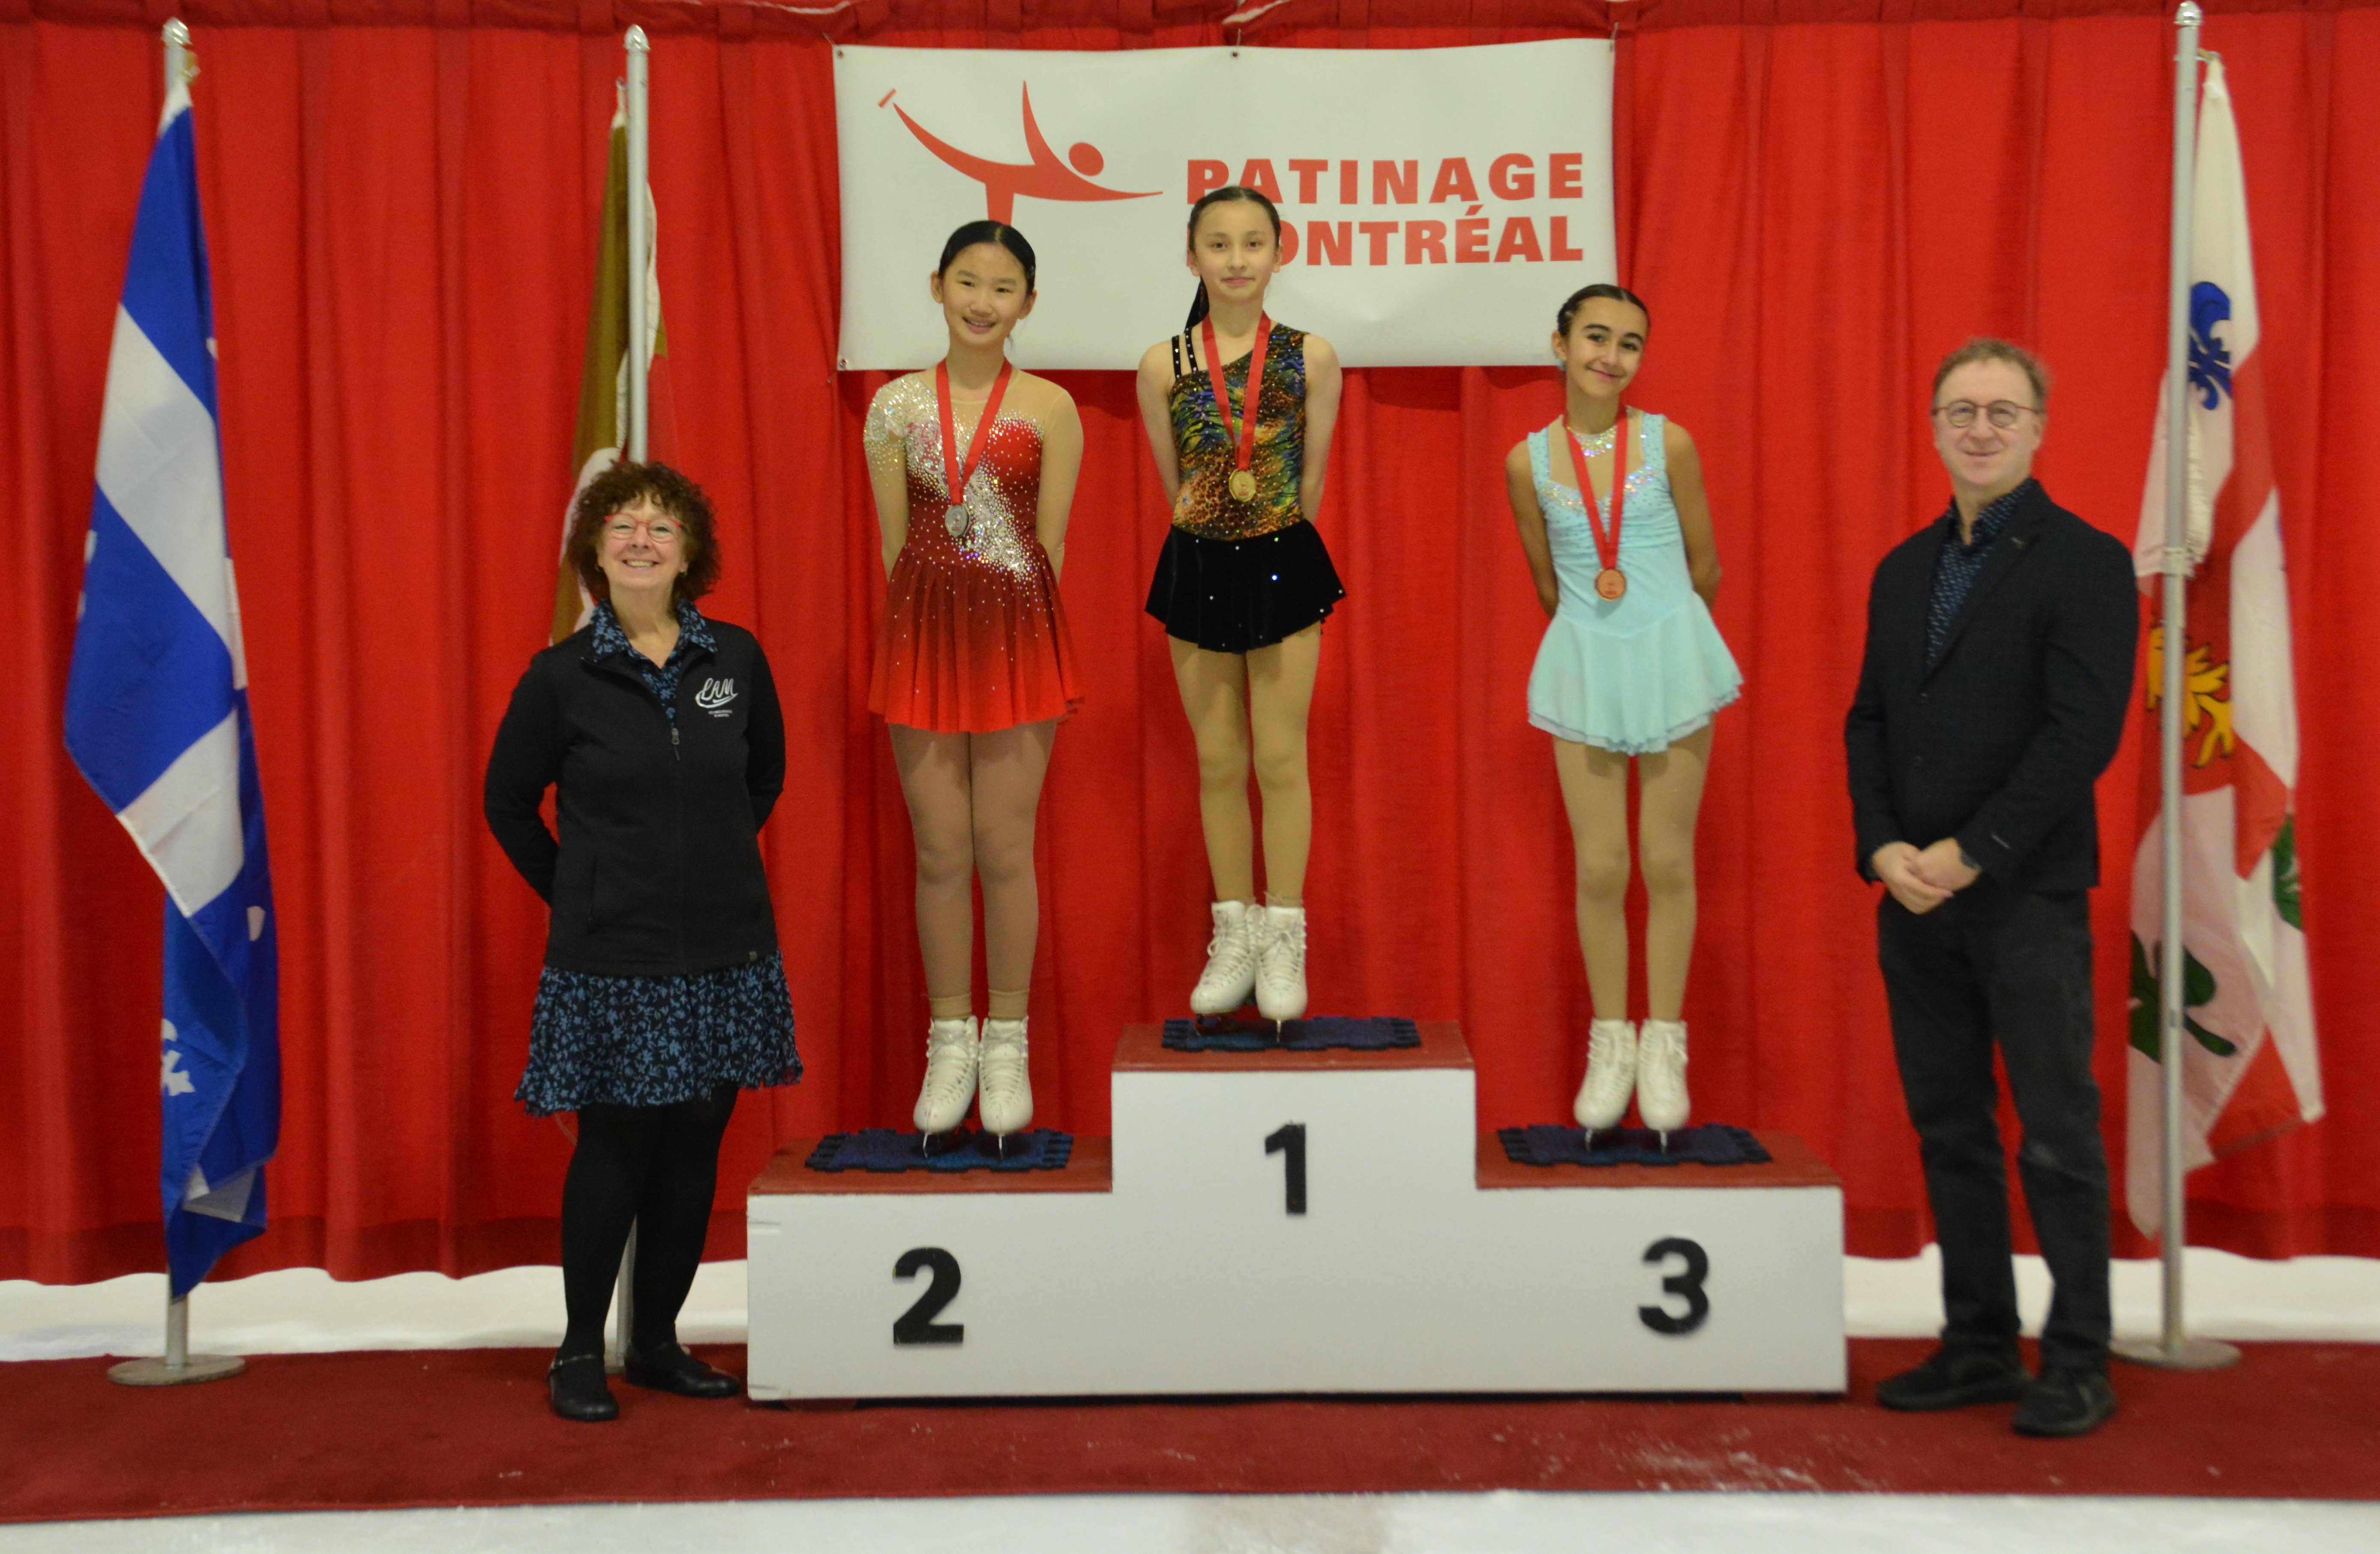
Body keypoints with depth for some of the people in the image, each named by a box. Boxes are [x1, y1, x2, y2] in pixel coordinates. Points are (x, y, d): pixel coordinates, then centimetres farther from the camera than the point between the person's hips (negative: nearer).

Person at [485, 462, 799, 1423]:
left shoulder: (736, 660, 3)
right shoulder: (561, 677, -4)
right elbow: (509, 803, 8)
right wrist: (573, 895, 6)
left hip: (726, 949, 3)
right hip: (611, 957, -3)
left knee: (694, 1148, 9)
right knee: (615, 1146, 0)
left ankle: (657, 1342, 23)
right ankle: (581, 1352, 17)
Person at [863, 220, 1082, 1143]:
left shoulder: (1050, 410, -1)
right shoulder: (896, 406, 4)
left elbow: (1049, 545, -1)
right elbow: (895, 541, 6)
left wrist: (1026, 646, -2)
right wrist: (930, 636, 3)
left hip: (1017, 634, -1)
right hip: (925, 632, 2)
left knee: (1005, 851, 4)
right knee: (940, 853, 7)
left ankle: (1007, 1044, 19)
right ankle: (950, 1043, 21)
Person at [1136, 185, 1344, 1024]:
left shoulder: (1311, 356, -3)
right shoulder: (1164, 364, -1)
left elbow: (1311, 479, 2)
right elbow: (1172, 483, 7)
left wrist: (1273, 543, 5)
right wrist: (1219, 537, 8)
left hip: (1285, 564, -1)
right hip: (1198, 566, 2)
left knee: (1282, 760, 2)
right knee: (1218, 762, 9)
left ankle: (1284, 941, 14)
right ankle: (1234, 938, 21)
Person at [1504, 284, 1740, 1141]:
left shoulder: (1670, 443, -5)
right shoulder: (1528, 461, -2)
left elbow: (1706, 567, 6)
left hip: (1673, 657, -1)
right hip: (1585, 666, 1)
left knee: (1668, 861, 4)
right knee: (1600, 867, 2)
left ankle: (1664, 1043, 17)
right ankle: (1610, 1042, 17)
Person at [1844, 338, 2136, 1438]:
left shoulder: (2085, 563, -5)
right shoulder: (1903, 570, 14)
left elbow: (2084, 733, -13)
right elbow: (1868, 723, 11)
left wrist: (1971, 855, -17)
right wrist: (1885, 849, -4)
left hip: (2029, 895, -6)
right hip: (1913, 898, 6)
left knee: (2058, 1136, 1)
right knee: (1948, 1131, 11)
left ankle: (2079, 1365, 13)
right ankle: (1977, 1347, 22)